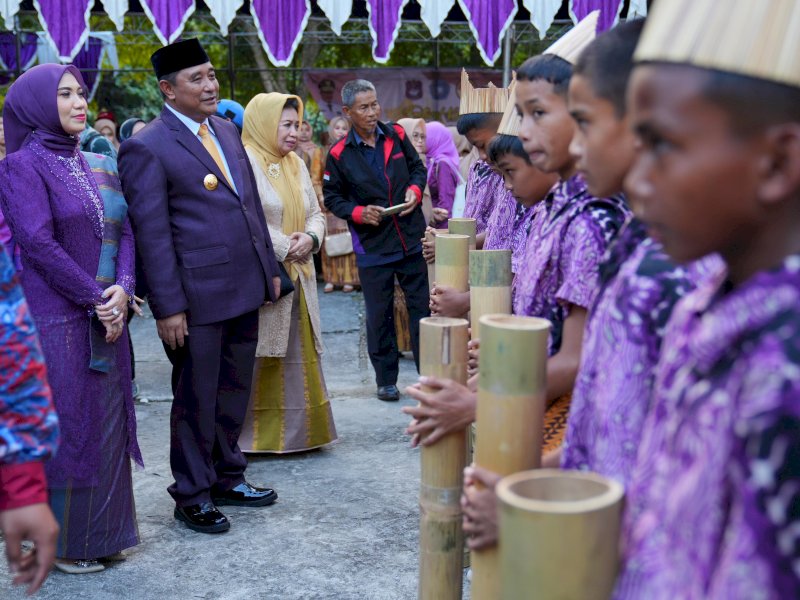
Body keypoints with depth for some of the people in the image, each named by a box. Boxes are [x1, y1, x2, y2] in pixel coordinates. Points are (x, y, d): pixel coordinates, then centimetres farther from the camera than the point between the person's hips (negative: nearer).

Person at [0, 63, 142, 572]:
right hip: (56, 319, -7)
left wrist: (122, 289, -9)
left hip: (106, 315, 7)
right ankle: (63, 541, 15)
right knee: (66, 425, 1)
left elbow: (123, 230, 8)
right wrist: (95, 298, -14)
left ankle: (102, 531, 24)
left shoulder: (88, 165, 13)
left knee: (107, 420, 11)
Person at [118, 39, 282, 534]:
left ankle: (227, 477, 33)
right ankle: (192, 496, 22)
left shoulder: (227, 130, 13)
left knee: (235, 393, 17)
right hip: (197, 297, -7)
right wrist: (169, 307, -15)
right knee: (197, 401, 6)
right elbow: (152, 233, -13)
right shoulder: (148, 147, -10)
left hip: (245, 289, 7)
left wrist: (270, 267, 14)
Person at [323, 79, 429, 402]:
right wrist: (359, 212, -15)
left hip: (412, 239, 2)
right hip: (372, 246, -2)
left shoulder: (396, 135, 2)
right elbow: (332, 197, 1)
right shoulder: (339, 153, -6)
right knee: (379, 315, 6)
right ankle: (386, 379, 19)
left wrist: (415, 190, -7)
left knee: (422, 306, 7)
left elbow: (418, 168, 14)